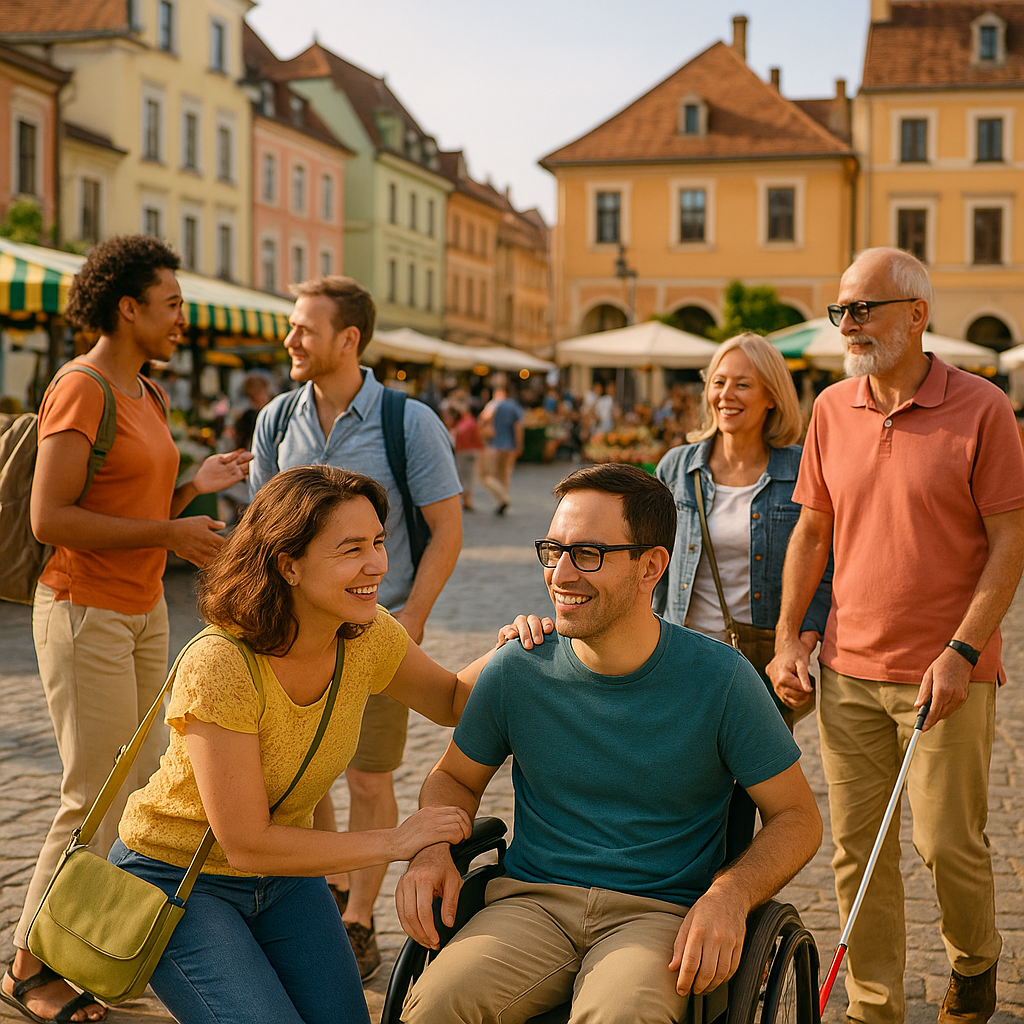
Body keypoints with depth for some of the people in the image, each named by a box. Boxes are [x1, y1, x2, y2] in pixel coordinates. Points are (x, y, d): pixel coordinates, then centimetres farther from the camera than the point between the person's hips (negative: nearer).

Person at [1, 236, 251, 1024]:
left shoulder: (145, 395, 13)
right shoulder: (81, 390, -15)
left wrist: (196, 486, 2)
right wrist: (169, 534, -20)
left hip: (144, 612, 9)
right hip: (85, 613, -9)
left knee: (140, 785, 12)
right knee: (97, 797, -5)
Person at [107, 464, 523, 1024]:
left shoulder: (368, 635, -12)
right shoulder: (218, 667, -31)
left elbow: (451, 700, 7)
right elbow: (247, 845, -27)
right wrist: (393, 841, -21)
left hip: (283, 874, 6)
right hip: (178, 878, -5)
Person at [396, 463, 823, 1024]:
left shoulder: (718, 678, -6)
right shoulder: (515, 671, 0)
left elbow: (796, 816, 2)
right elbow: (454, 777, 17)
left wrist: (728, 895, -17)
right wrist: (433, 850, -6)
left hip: (662, 912, -2)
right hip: (532, 901, 2)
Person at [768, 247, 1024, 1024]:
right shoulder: (832, 409, 6)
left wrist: (961, 650, -16)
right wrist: (788, 638, 5)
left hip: (946, 673, -4)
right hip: (848, 669, 4)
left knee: (948, 841, 3)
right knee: (857, 846, 7)